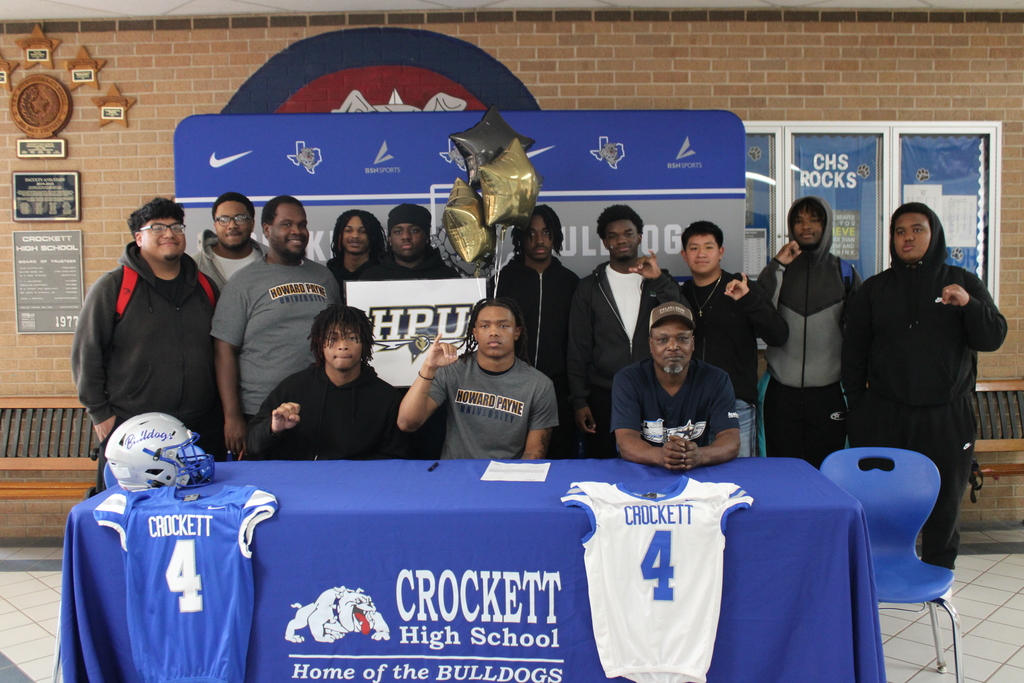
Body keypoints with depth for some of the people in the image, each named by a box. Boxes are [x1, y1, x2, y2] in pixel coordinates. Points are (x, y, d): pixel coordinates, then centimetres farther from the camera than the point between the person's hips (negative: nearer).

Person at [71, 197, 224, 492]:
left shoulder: (205, 287, 12)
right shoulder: (113, 287, 0)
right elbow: (86, 353, 0)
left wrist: (225, 412, 13)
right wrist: (100, 413, -4)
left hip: (202, 433, 3)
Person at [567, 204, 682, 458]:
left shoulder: (660, 281, 9)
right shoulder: (589, 287, 7)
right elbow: (578, 349, 4)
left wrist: (659, 280, -17)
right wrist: (579, 401, -4)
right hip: (603, 397, 0)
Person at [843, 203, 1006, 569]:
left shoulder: (963, 283, 8)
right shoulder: (875, 289, 9)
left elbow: (993, 338, -1)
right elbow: (853, 353, 9)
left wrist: (969, 304, -19)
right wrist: (858, 407, 2)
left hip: (945, 416, 0)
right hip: (883, 415, 0)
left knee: (943, 501, 6)